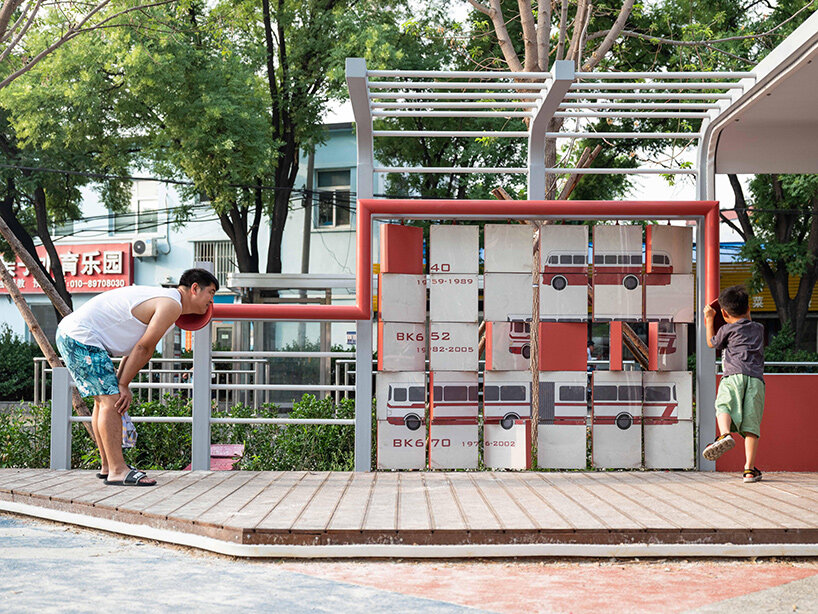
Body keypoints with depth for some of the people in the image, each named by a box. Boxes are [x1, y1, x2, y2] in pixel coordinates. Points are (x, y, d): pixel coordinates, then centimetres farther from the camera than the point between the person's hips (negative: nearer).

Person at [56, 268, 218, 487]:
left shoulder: (161, 298, 19)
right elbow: (143, 348, -15)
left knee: (105, 400, 16)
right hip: (81, 337, -11)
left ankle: (108, 466, 23)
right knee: (110, 399, -13)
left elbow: (137, 346, 18)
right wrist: (123, 385, -9)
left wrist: (121, 384, 10)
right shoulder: (171, 304, -13)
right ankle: (117, 471, -15)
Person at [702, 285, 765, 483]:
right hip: (756, 378, 3)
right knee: (751, 423, -1)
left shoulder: (727, 330, 15)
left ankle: (725, 435, -50)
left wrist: (709, 319, 42)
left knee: (723, 406, -16)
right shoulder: (759, 328, 27)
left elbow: (712, 343, 34)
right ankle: (749, 468, -8)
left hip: (734, 374, -3)